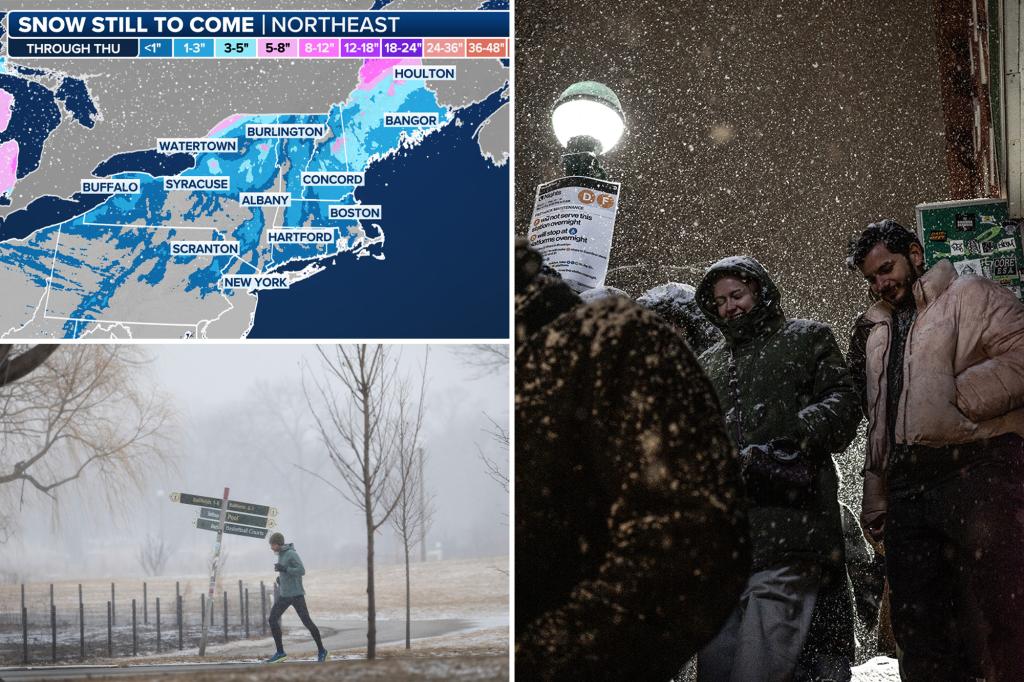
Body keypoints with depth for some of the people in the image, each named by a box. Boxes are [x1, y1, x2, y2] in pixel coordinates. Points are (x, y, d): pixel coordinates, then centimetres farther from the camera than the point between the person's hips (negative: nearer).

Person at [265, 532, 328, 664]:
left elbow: (302, 571, -21)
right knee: (272, 619, -3)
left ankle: (321, 650, 10)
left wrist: (284, 569, -27)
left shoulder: (291, 554, -14)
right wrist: (280, 577, 12)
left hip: (296, 594, -8)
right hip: (284, 595, 8)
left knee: (307, 622, -4)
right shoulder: (281, 554, 12)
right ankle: (280, 652, 2)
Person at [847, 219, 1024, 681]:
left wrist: (960, 396, -13)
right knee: (917, 627, 5)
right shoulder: (876, 331, 28)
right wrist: (875, 502, 22)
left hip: (976, 470, -7)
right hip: (906, 489, 7)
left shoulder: (970, 297, 8)